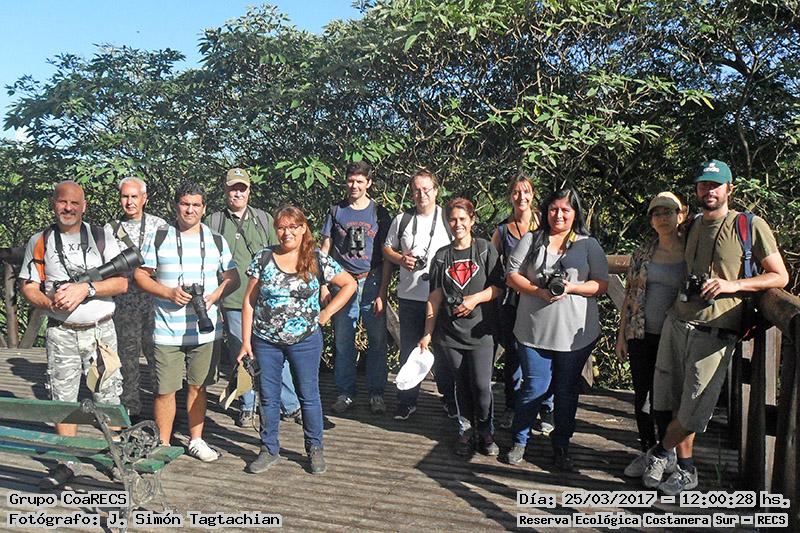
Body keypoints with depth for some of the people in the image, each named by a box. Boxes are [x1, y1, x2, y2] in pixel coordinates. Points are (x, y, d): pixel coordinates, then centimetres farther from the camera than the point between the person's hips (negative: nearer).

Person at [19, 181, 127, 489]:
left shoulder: (102, 238, 3)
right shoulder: (40, 241, 6)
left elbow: (121, 282, -5)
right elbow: (28, 286, 4)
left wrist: (85, 288, -18)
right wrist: (49, 303, -16)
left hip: (101, 330, -1)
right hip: (61, 333, 1)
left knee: (108, 396, 2)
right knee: (63, 399, 6)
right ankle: (67, 464, 19)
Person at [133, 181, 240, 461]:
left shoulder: (216, 241, 6)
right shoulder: (158, 238, 1)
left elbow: (233, 278, 9)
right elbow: (140, 274, 2)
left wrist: (215, 296, -10)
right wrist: (169, 293, -14)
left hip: (206, 330, 2)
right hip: (167, 331, -2)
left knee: (198, 387, 13)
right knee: (165, 390, 2)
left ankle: (196, 440, 28)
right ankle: (163, 445, 19)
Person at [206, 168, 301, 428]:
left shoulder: (264, 219, 12)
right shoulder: (213, 222, 8)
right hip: (232, 302, 0)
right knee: (240, 356, 6)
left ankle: (290, 405, 14)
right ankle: (246, 407, 22)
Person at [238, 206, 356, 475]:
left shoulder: (317, 260, -4)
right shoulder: (263, 258, -1)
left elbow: (349, 284, 3)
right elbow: (249, 302, 1)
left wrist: (326, 313, -3)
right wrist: (246, 340, -3)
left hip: (305, 341, -1)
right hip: (266, 341, 1)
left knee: (309, 396, 10)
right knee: (268, 397, 11)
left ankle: (315, 448, 26)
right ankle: (269, 450, 28)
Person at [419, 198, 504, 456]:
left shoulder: (486, 249, 1)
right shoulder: (442, 255, 8)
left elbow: (498, 286, -1)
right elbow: (435, 297, 7)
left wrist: (475, 298, -17)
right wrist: (427, 333, 5)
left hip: (480, 330, -2)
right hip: (450, 332, 2)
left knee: (482, 385, -3)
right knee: (461, 384, 10)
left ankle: (485, 431, 18)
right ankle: (465, 431, 25)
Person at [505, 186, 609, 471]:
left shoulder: (589, 245, 6)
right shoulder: (531, 240, 6)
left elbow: (602, 284, 1)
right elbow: (512, 276, 1)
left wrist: (571, 287, -16)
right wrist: (539, 292, -15)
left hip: (576, 333, 1)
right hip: (535, 330, -1)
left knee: (567, 391, 12)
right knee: (534, 388, 2)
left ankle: (561, 446, 29)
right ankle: (519, 440, 24)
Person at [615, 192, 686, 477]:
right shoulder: (644, 251, 6)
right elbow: (630, 293, 7)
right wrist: (621, 334, 5)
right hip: (640, 334, 3)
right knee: (641, 395, 10)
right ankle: (647, 451, 27)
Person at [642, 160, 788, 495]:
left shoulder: (751, 226, -2)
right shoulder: (693, 226, 14)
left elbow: (780, 277, -2)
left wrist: (731, 284, -15)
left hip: (715, 332, -5)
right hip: (677, 321, 5)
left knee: (693, 410, -2)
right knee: (676, 401, 7)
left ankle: (659, 453, 22)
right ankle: (685, 469, 23)